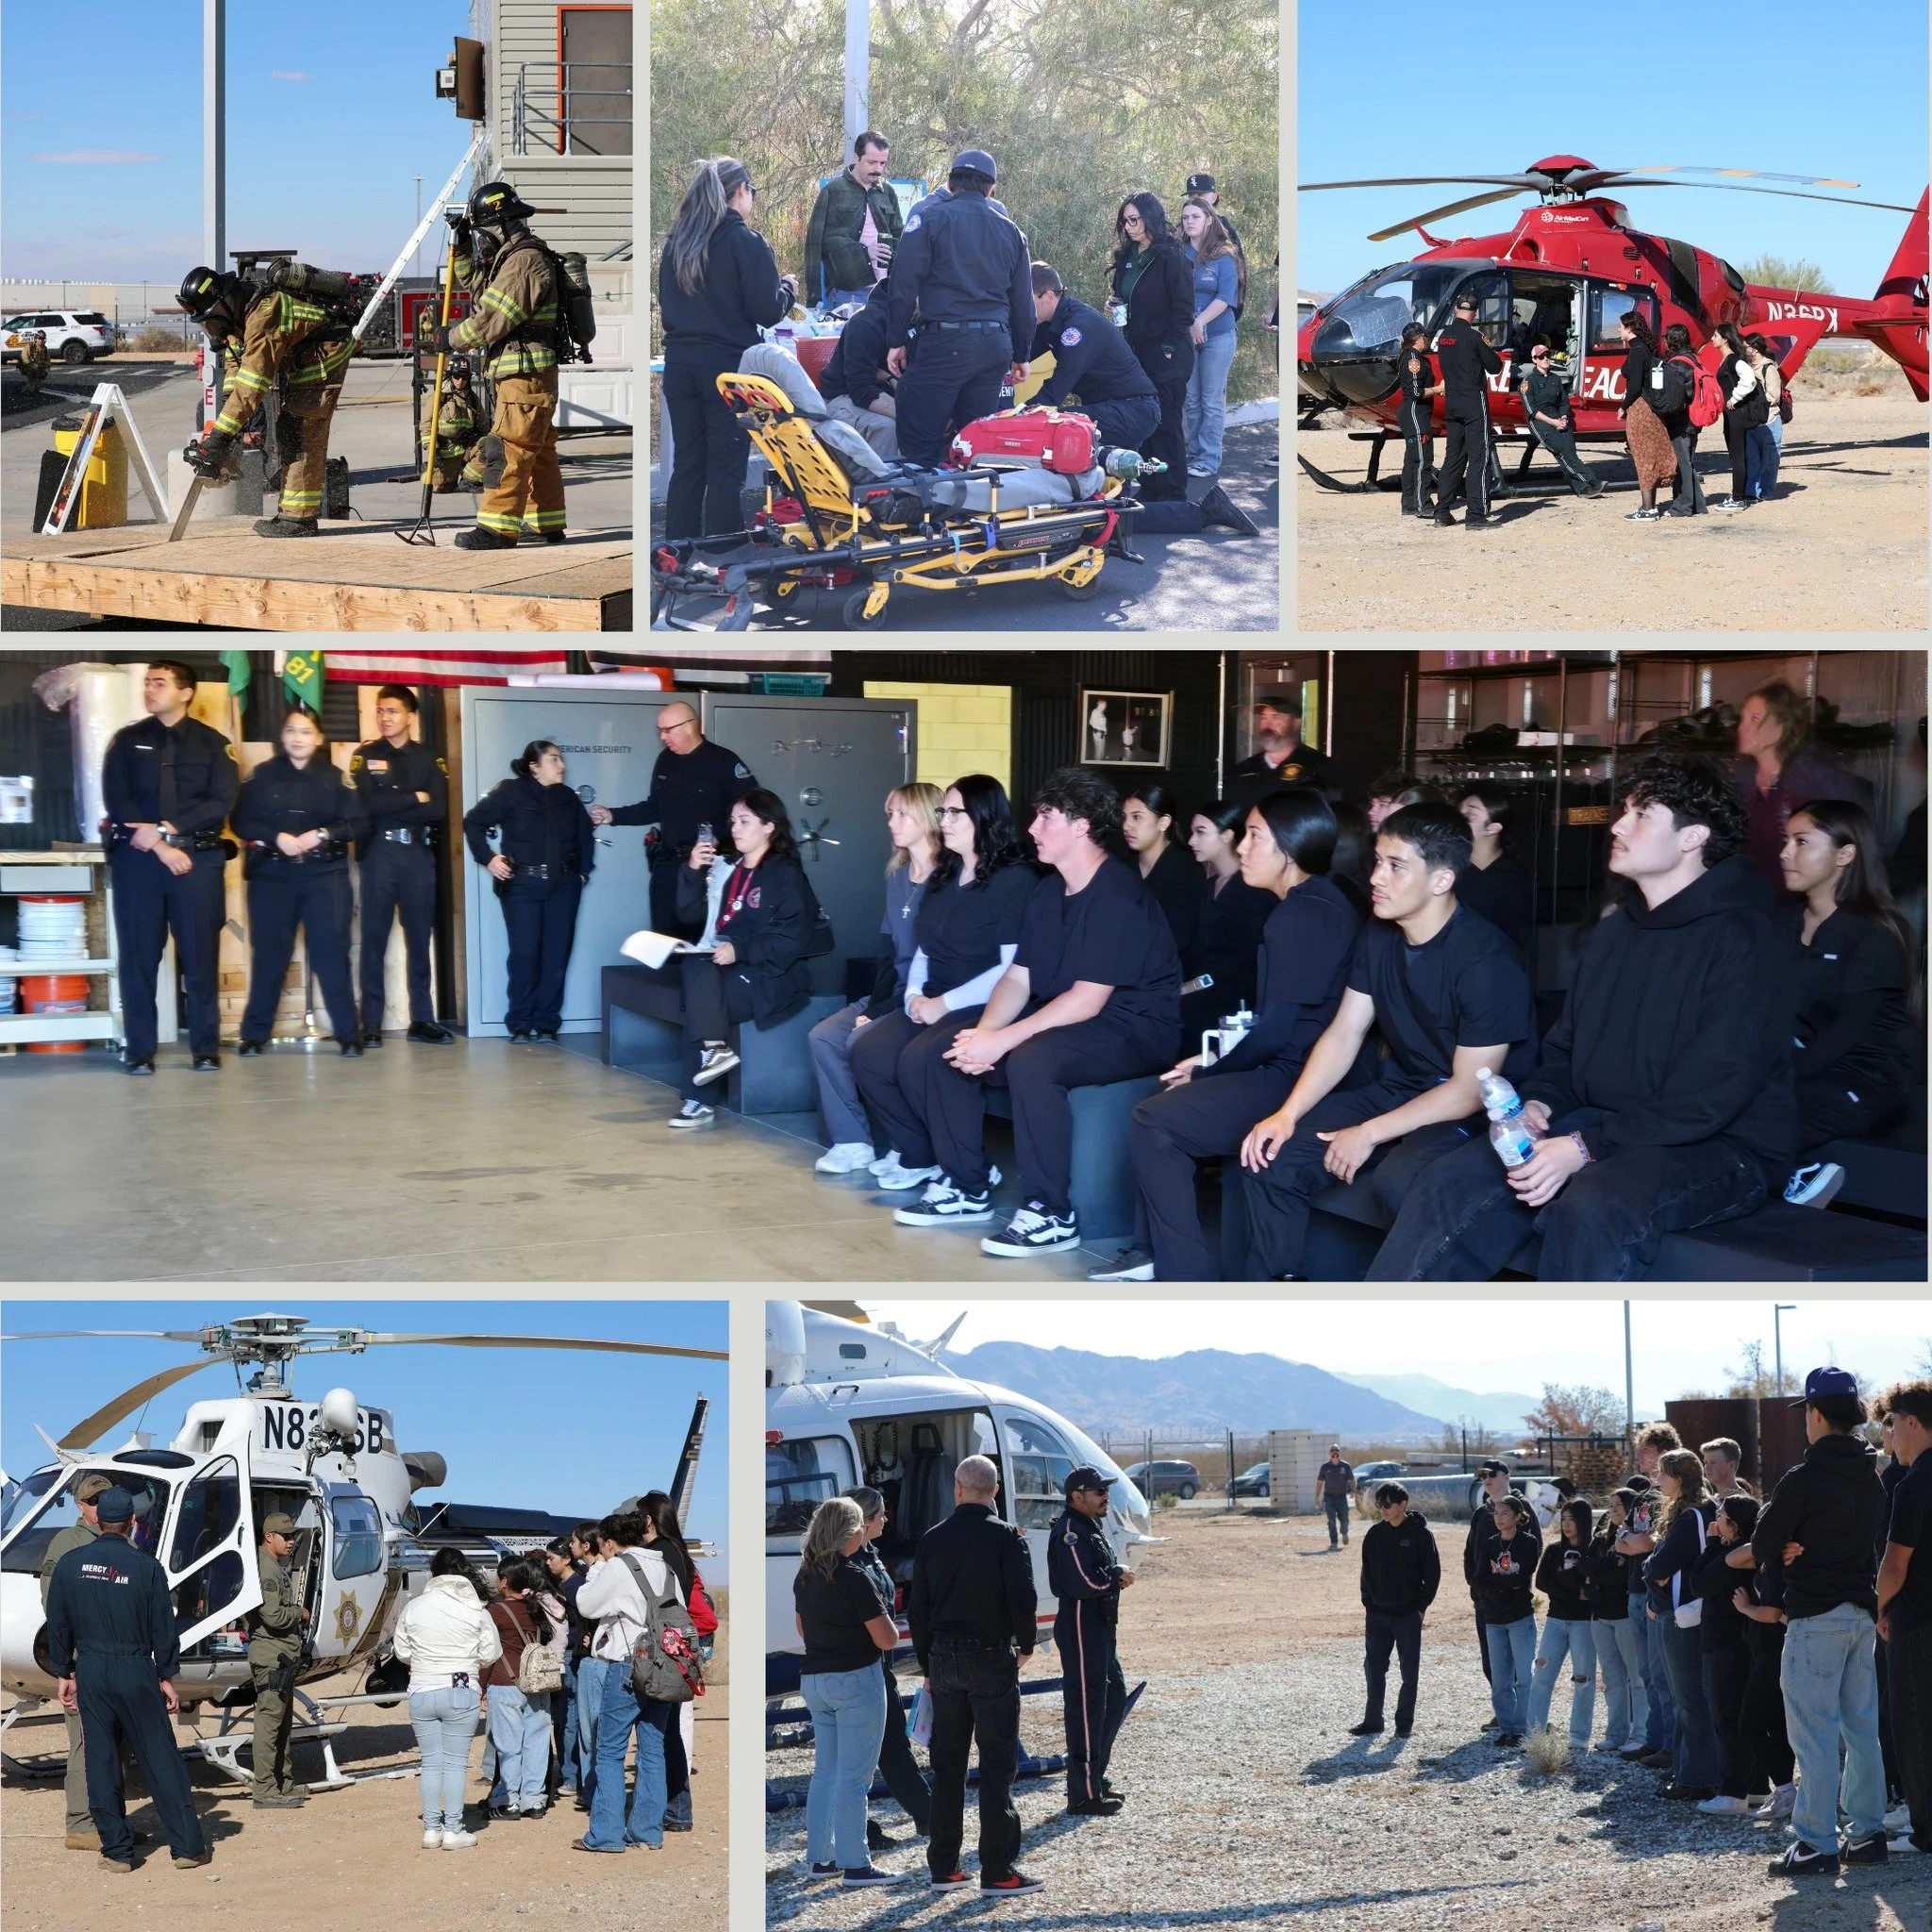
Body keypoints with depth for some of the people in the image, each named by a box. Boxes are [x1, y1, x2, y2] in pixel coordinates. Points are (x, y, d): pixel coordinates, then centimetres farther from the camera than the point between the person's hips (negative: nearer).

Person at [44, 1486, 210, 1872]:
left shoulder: (70, 1564, 0)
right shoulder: (146, 1566, -6)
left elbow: (58, 1624, 5)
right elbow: (162, 1628, -2)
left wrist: (64, 1673, 14)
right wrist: (166, 1677, 6)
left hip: (90, 1671, 2)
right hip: (135, 1669, -2)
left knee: (101, 1760, 8)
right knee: (161, 1759, 4)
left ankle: (116, 1850, 9)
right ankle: (187, 1845, 5)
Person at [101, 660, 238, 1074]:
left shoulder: (213, 743, 6)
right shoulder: (127, 742, 9)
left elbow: (220, 803, -5)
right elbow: (116, 800, -2)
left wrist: (165, 829, -14)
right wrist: (160, 846, -13)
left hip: (198, 858, -1)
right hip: (136, 858, 1)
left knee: (200, 955, 0)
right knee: (139, 956, 1)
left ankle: (206, 1049, 7)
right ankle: (140, 1050, 7)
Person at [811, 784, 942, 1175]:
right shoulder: (898, 876, 11)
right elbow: (890, 951, 12)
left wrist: (883, 1011, -18)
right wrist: (872, 1005, -3)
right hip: (891, 993, 8)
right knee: (823, 1037, -8)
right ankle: (852, 1141, -7)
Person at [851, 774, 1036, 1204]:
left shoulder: (1014, 880, -9)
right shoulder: (944, 877, 16)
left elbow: (1013, 968, -17)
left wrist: (946, 1003, -18)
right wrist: (914, 993, 0)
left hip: (984, 1009, -8)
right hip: (934, 1005, 8)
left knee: (917, 1060, -31)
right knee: (867, 1051, -16)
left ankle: (966, 1181, -17)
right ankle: (916, 1155, 0)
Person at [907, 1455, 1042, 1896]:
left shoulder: (932, 1539, 4)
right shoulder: (1006, 1536, -8)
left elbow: (917, 1610, 7)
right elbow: (1023, 1597, -15)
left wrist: (927, 1668, 16)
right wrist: (1026, 1645, 4)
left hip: (944, 1661, 4)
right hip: (992, 1660, -4)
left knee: (947, 1764, 11)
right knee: (997, 1765, -1)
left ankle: (943, 1868, 15)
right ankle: (998, 1871, -3)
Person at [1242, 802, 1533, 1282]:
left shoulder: (1487, 962, -21)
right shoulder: (1378, 936, 3)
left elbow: (1470, 1091, -20)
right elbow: (1344, 1033, 7)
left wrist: (1370, 1134, -19)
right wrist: (1288, 1114, -6)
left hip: (1471, 1116, -8)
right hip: (1397, 1091, 8)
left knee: (1398, 1182, -37)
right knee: (1271, 1155, -7)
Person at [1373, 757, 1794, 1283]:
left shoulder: (1740, 941, -12)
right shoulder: (1616, 931, 15)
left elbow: (1711, 1095, -19)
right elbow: (1567, 1046, 21)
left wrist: (1587, 1147, -25)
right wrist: (1537, 1103, -2)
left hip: (1716, 1147, -7)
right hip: (1603, 1124, 8)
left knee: (1592, 1210, -38)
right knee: (1454, 1183, -13)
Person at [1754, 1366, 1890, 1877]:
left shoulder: (1803, 1479, -15)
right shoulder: (1872, 1478, 10)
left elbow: (1763, 1547, -11)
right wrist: (1807, 1549, 4)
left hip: (1815, 1618, -8)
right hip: (1863, 1613, 8)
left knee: (1815, 1733, -5)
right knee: (1862, 1728, 12)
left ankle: (1817, 1843, -5)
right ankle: (1867, 1833, 16)